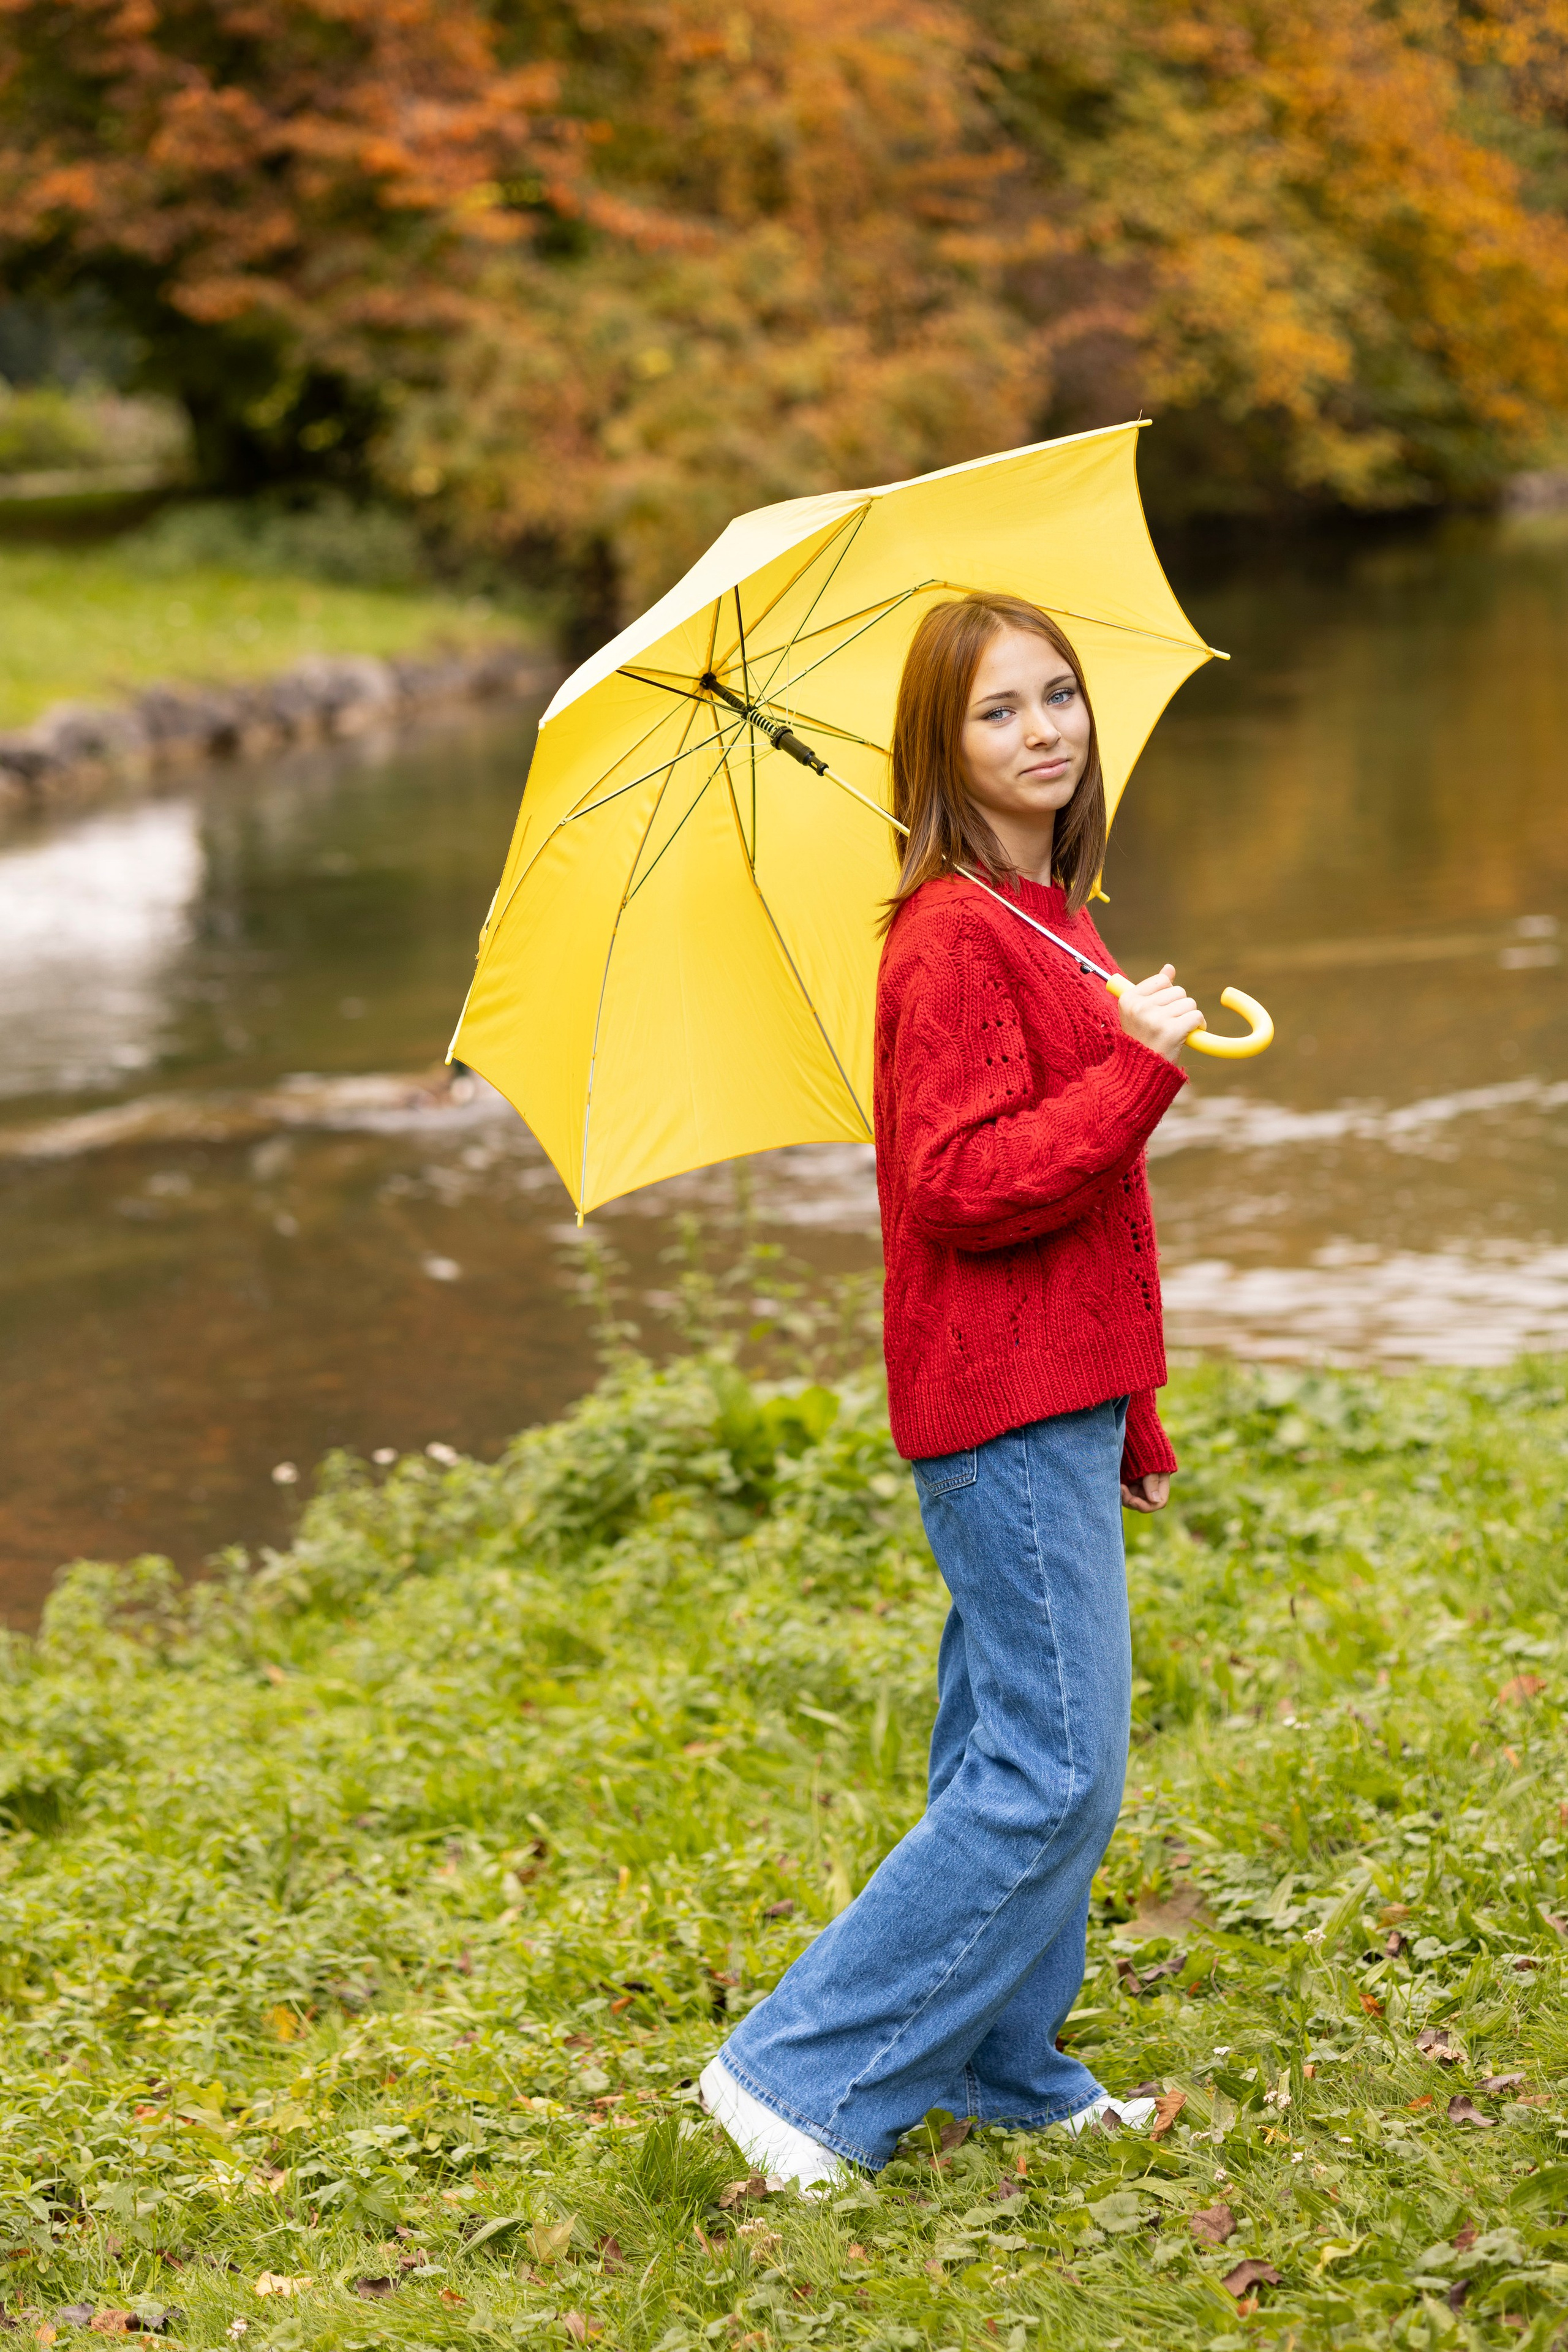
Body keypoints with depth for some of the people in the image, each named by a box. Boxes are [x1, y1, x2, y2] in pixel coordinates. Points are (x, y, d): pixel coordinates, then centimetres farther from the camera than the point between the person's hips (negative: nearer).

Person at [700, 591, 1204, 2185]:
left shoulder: (1048, 917, 14)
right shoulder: (956, 939, -16)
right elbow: (969, 1187, -23)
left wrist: (1130, 1421, 23)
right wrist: (1140, 1065, -23)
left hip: (1057, 1402, 10)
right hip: (1005, 1408, -9)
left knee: (1015, 1751, 17)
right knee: (1055, 1774, -7)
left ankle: (1009, 2073, 29)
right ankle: (802, 2073, -1)